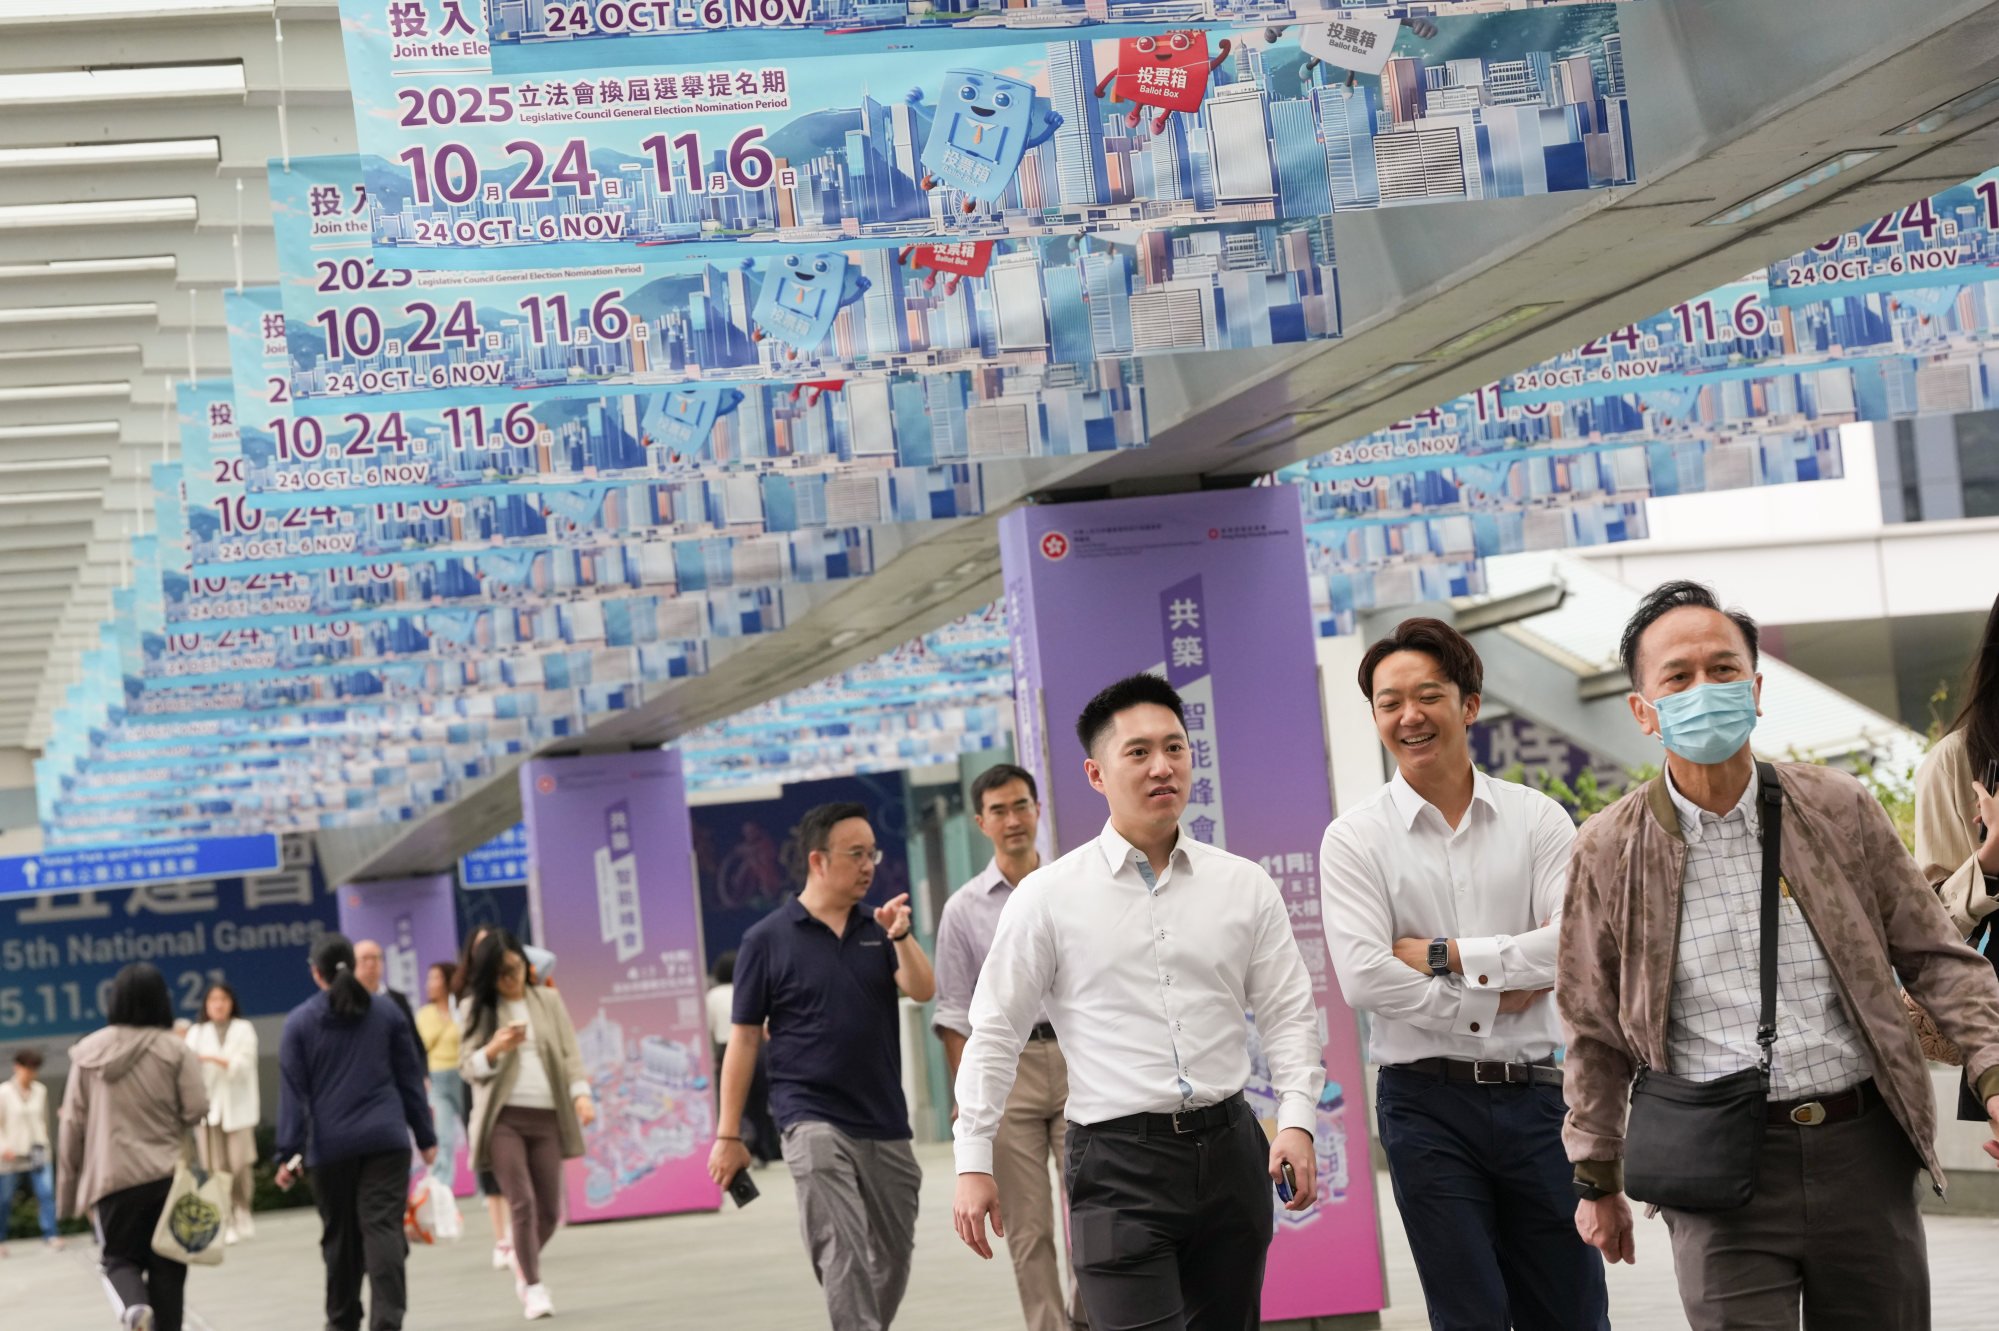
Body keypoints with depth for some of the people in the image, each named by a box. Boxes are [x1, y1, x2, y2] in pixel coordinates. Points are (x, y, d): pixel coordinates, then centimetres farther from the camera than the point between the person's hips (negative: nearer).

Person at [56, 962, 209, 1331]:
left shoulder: (89, 1052, 0)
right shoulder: (176, 1050, -7)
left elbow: (72, 1123, 2)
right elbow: (197, 1111, -11)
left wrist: (70, 1187, 10)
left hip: (110, 1177, 1)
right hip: (168, 1176, -1)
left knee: (119, 1257, 12)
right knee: (166, 1266, 10)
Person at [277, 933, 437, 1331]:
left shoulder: (298, 1022, 0)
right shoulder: (387, 1013, 6)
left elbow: (293, 1092, -3)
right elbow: (410, 1079, 9)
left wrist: (288, 1155, -3)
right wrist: (425, 1137, 14)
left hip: (330, 1147, 0)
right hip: (386, 1139, 0)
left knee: (340, 1235, 12)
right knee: (384, 1230, -6)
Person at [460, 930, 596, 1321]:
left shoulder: (549, 1001, 11)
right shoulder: (480, 1009, 6)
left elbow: (570, 1053, 7)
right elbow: (467, 1067, 3)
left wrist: (581, 1094, -9)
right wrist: (494, 1049, -17)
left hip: (546, 1116, 2)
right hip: (503, 1117, -2)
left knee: (549, 1211, 3)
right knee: (522, 1203, -14)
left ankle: (524, 1264, 31)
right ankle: (534, 1288, -5)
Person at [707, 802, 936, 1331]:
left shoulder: (879, 928, 9)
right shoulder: (767, 939, -1)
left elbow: (924, 990, -6)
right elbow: (744, 1038, 0)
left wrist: (901, 937, -25)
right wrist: (728, 1135, -2)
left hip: (886, 1124, 5)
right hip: (813, 1120, -5)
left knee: (893, 1258, 11)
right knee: (843, 1254, -16)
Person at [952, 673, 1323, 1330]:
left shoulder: (1245, 886, 8)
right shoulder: (1048, 896, 1)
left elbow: (1288, 1014, 9)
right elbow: (995, 1034, 4)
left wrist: (1296, 1120, -6)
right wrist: (973, 1162, 0)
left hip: (1230, 1151, 3)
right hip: (1118, 1162, -3)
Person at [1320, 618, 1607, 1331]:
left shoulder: (1536, 819, 3)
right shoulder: (1355, 838, -1)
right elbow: (1364, 979, -12)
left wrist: (1445, 955, -11)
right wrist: (1497, 1000, -9)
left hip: (1534, 1094, 1)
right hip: (1428, 1104, -1)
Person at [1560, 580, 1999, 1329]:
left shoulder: (1839, 811, 4)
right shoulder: (1608, 851, 1)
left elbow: (1934, 956, 10)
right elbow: (1595, 1036, 9)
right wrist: (1596, 1182, 12)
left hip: (1863, 1152, 2)